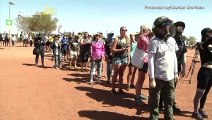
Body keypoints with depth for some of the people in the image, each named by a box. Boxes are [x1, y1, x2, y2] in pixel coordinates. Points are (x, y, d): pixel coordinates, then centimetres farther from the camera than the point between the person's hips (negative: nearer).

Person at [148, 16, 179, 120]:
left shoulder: (172, 40, 7)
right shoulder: (154, 41, -11)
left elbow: (174, 57, 14)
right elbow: (151, 60, -13)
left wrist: (176, 73, 12)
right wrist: (152, 78, -15)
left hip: (170, 77, 6)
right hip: (158, 77, -5)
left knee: (169, 101, 18)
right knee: (155, 101, 8)